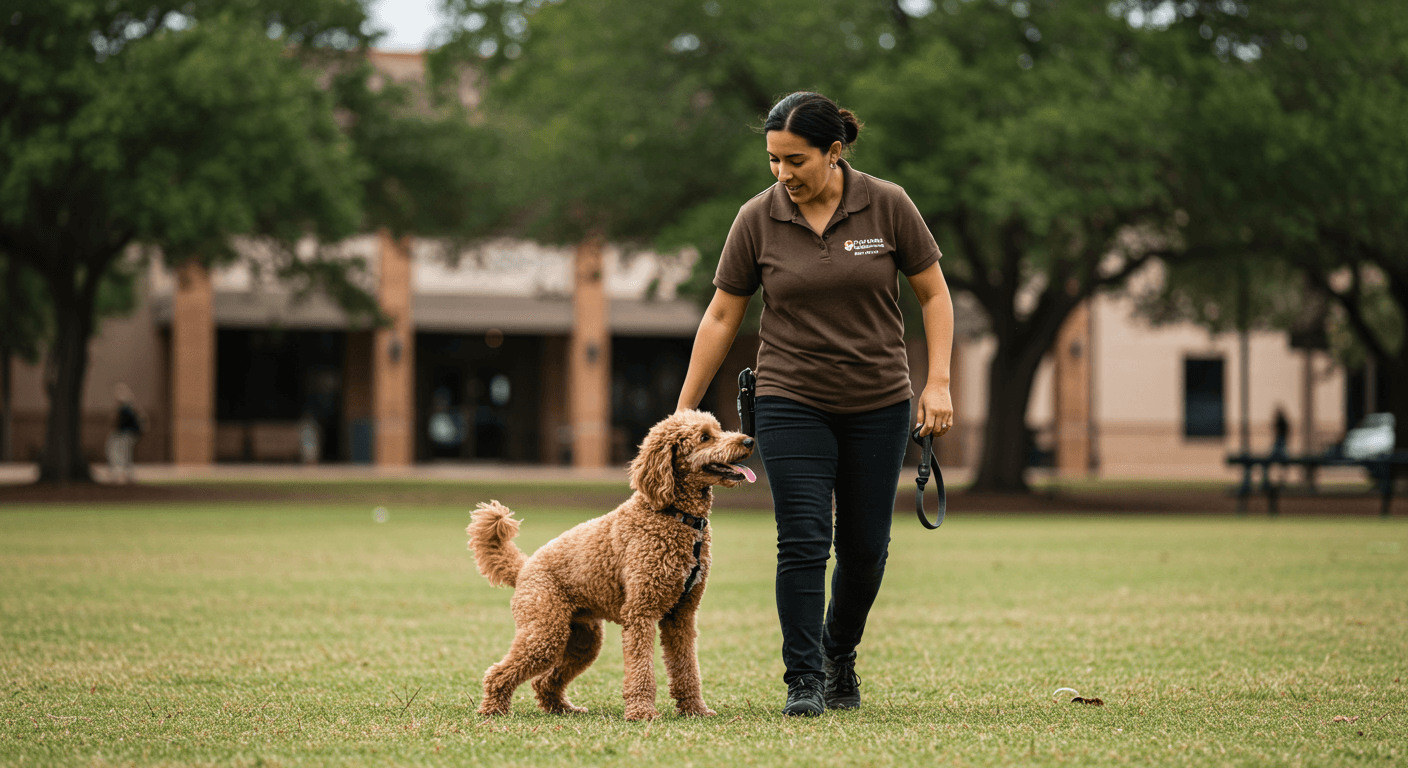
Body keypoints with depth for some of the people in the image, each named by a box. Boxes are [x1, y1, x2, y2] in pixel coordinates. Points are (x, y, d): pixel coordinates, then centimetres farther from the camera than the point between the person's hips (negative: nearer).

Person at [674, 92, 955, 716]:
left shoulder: (887, 206, -7)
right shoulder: (758, 219, -5)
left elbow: (933, 294, 2)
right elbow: (721, 318, 1)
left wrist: (938, 382, -8)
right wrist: (683, 412, 1)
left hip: (878, 405, 1)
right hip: (791, 402, -1)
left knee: (865, 550, 6)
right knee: (803, 543, -11)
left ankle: (839, 654, 31)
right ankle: (803, 680, -1)